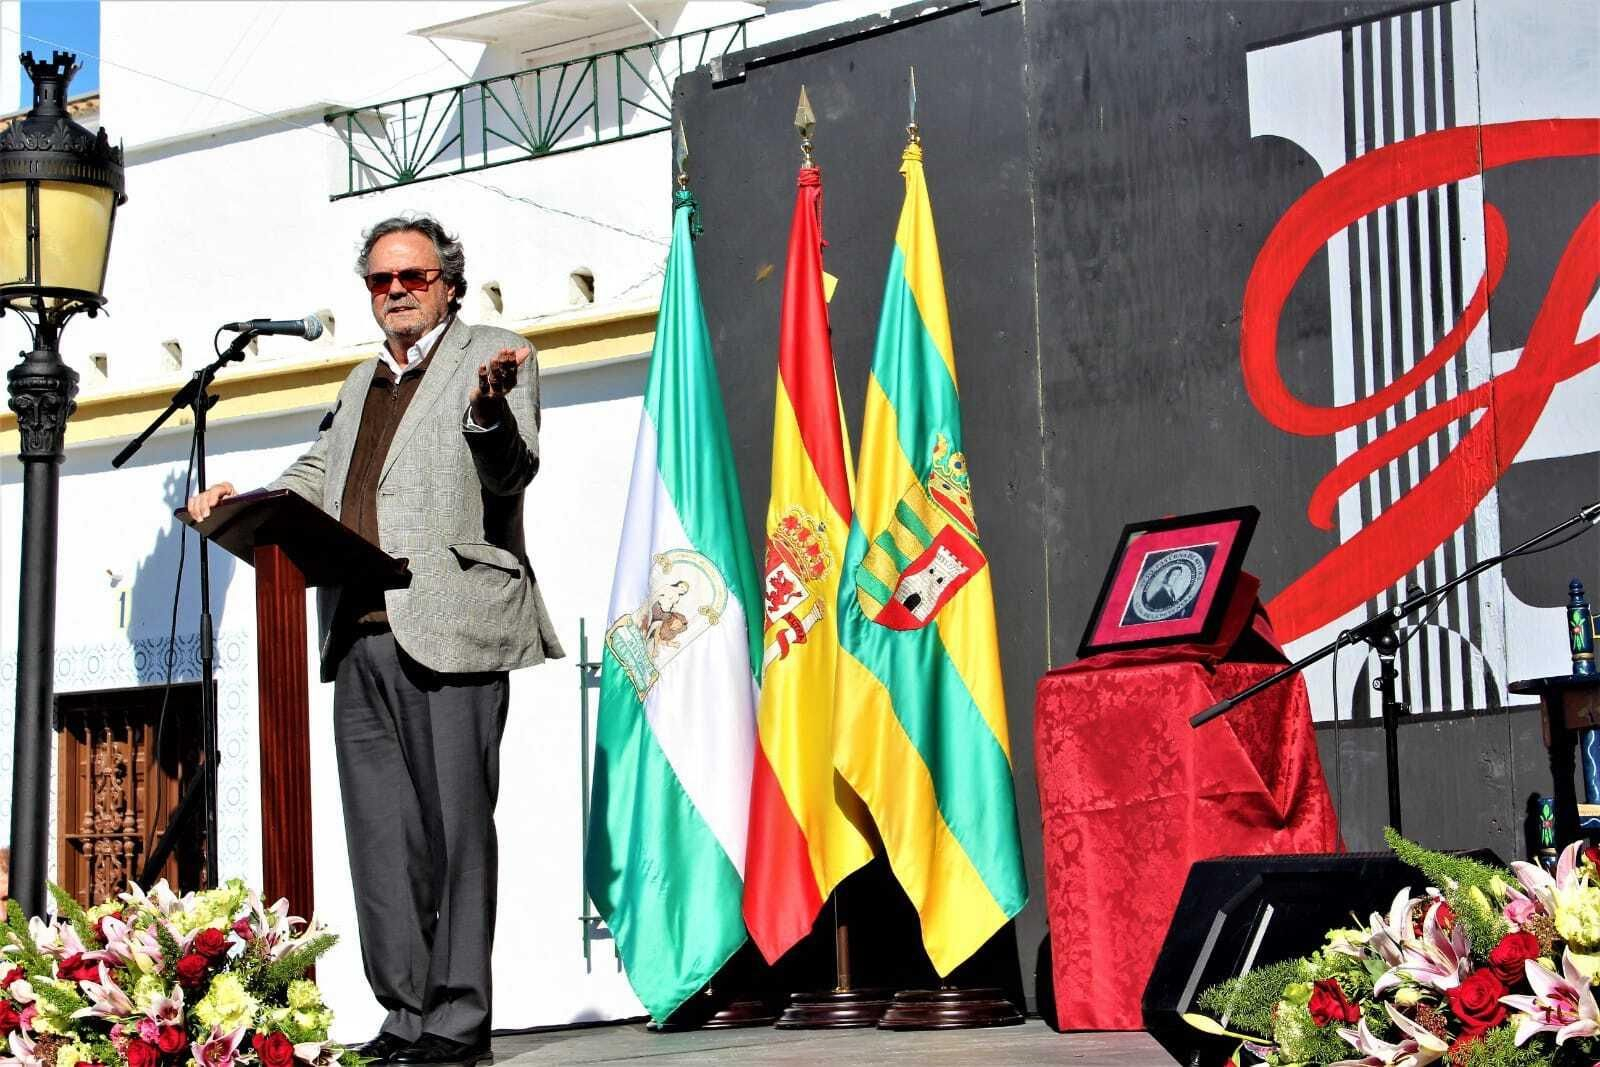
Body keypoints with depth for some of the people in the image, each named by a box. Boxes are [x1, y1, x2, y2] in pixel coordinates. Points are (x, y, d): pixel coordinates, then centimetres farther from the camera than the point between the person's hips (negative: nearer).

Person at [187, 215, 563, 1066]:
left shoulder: (493, 356, 5)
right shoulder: (363, 383, 25)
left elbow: (512, 471, -8)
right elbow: (314, 478, 31)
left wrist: (489, 411, -29)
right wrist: (242, 502, 13)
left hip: (449, 632, -7)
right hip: (362, 640, 7)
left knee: (455, 826, -5)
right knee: (380, 834, 6)